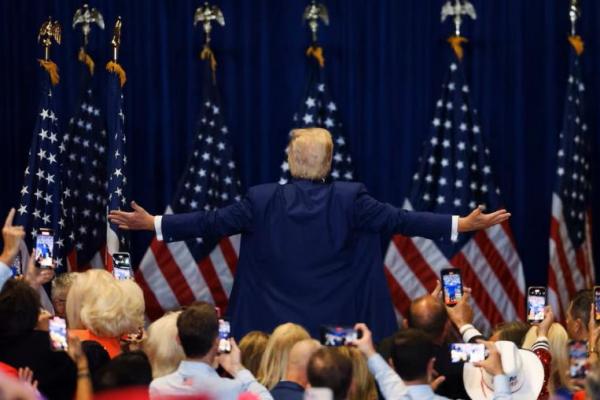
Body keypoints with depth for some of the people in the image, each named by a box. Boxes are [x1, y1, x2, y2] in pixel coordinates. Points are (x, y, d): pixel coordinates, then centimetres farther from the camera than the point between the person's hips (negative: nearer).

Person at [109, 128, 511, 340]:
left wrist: (153, 223, 7)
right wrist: (463, 224, -4)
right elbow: (399, 220, -7)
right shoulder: (349, 199, -6)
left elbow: (212, 222, -1)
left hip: (274, 327, 1)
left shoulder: (263, 200, -2)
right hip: (336, 328, -1)